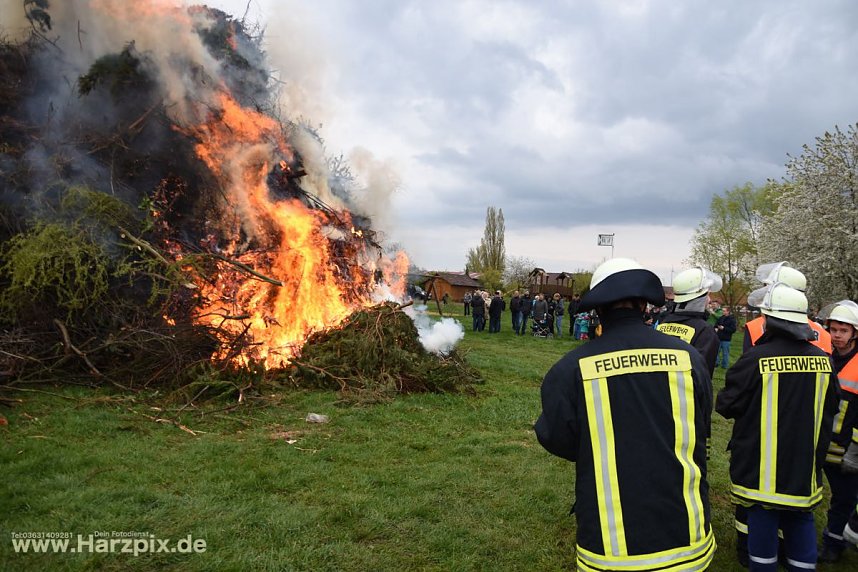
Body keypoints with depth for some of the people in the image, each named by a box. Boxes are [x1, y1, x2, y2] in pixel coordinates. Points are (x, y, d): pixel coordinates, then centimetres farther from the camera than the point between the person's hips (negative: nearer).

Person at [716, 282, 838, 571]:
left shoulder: (755, 358, -20)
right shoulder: (822, 360, -3)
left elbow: (727, 406, -14)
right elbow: (830, 409, 11)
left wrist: (722, 398, 8)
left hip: (761, 464, -4)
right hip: (805, 464, 4)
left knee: (762, 517, 8)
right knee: (801, 519, 17)